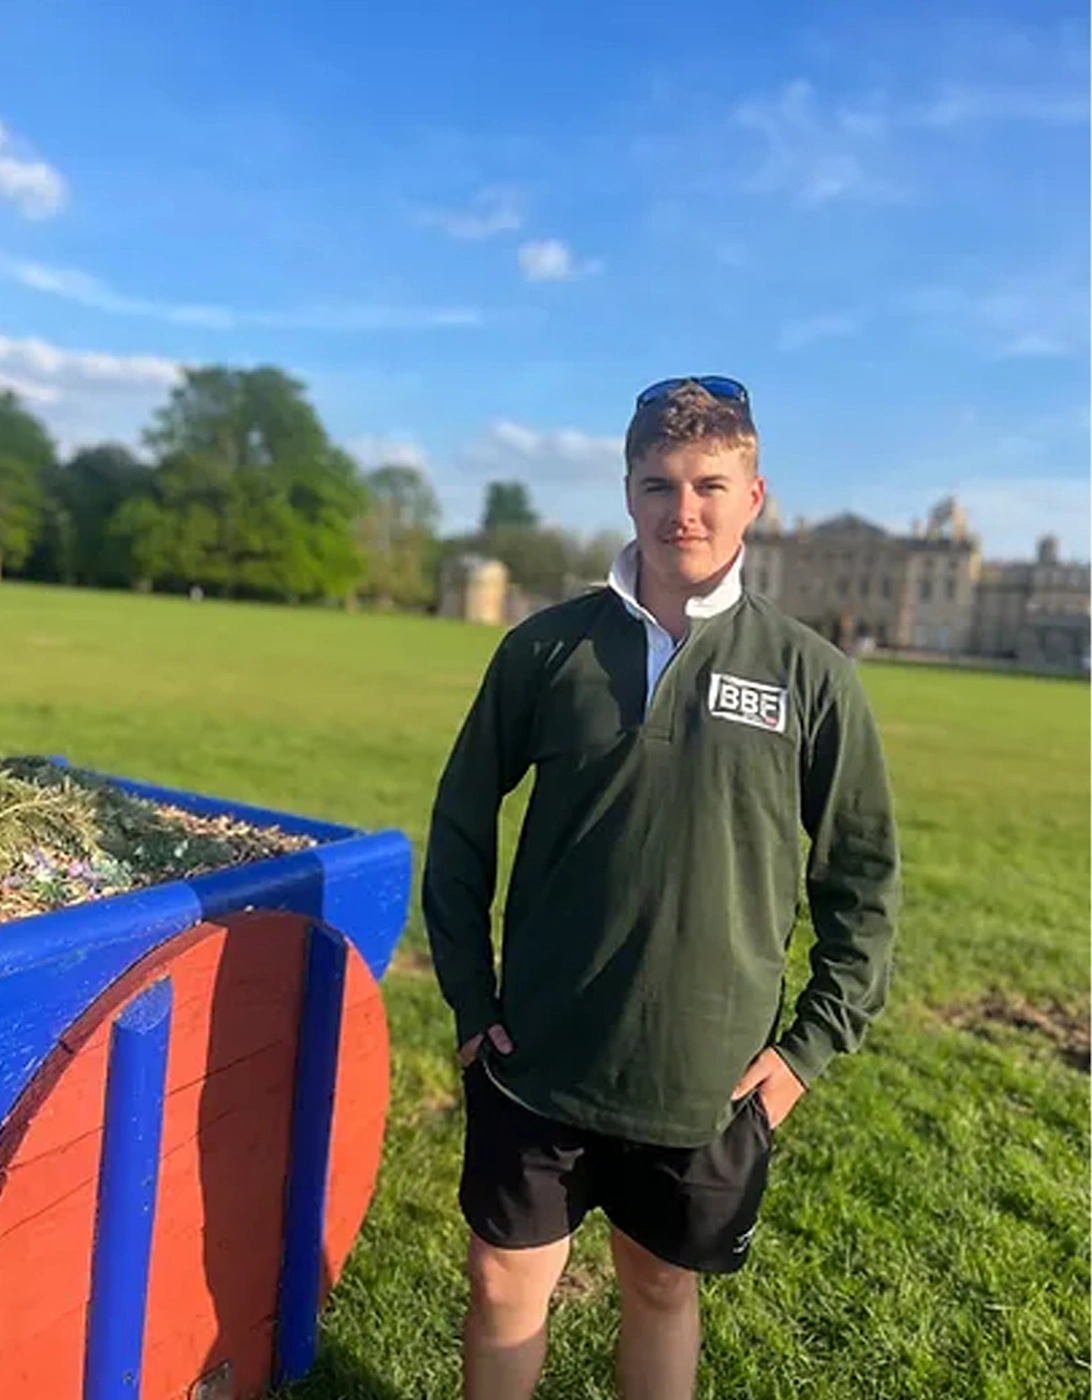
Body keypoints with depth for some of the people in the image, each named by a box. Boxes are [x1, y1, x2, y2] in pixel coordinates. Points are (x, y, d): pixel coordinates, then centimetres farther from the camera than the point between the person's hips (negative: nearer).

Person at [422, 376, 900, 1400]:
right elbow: (460, 827, 3)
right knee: (505, 1288, 15)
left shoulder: (809, 675, -7)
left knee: (662, 1289, 21)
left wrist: (807, 1048, -2)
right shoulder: (549, 647, -6)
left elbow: (862, 877, 1)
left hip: (706, 1081, 0)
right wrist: (471, 1001, 1)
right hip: (536, 1059, 1)